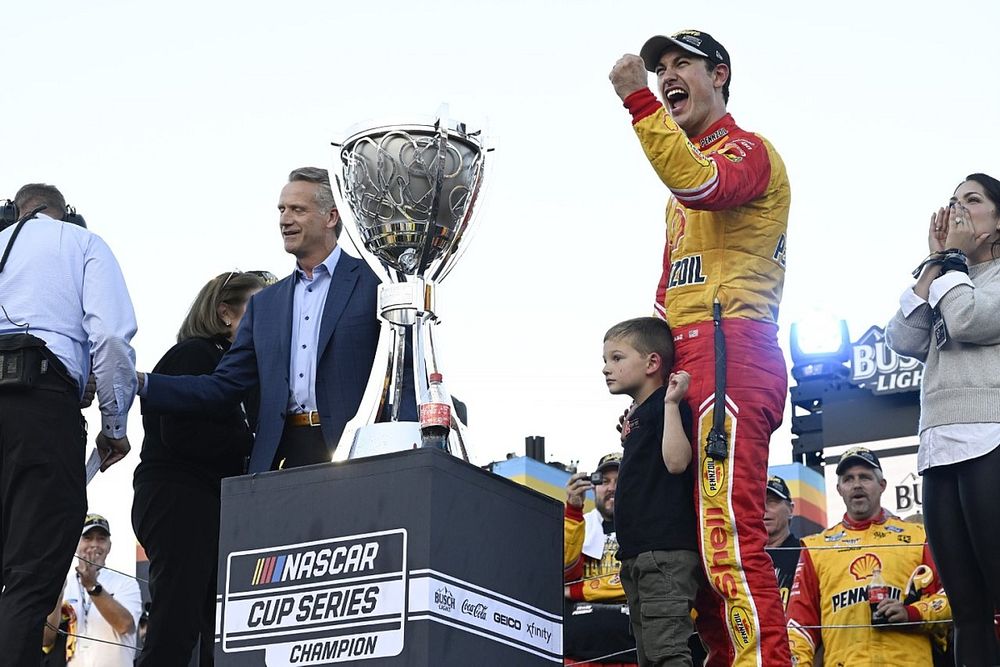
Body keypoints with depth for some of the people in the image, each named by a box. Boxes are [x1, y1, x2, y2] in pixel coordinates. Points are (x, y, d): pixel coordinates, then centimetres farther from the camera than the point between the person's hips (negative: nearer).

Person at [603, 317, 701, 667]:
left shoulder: (667, 406, -9)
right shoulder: (636, 415, 19)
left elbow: (676, 461, -25)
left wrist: (671, 403, -25)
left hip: (666, 552, -11)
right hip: (638, 553, 11)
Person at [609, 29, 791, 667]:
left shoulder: (747, 149, 4)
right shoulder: (686, 174, 32)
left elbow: (700, 183, -22)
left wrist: (637, 100, -21)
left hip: (729, 349, -10)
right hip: (687, 366, 10)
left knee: (729, 532, -21)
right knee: (703, 543, 3)